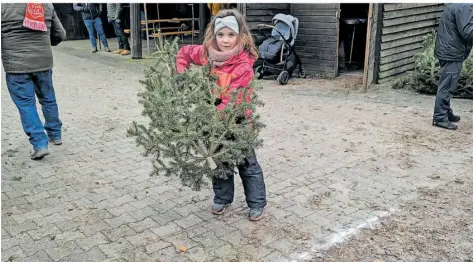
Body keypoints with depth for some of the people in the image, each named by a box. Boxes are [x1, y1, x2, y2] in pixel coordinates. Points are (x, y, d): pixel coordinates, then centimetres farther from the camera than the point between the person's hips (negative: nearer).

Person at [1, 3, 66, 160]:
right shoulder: (47, 5, 7)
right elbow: (60, 34, 11)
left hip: (16, 64, -4)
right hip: (43, 61, 4)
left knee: (25, 104, 3)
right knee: (48, 99, 18)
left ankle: (40, 144, -1)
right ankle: (55, 135, 30)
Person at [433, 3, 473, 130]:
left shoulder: (455, 5, 13)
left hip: (447, 51, 10)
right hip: (452, 54, -10)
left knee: (447, 86, 18)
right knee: (447, 87, -4)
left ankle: (446, 113, 28)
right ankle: (440, 118, 1)